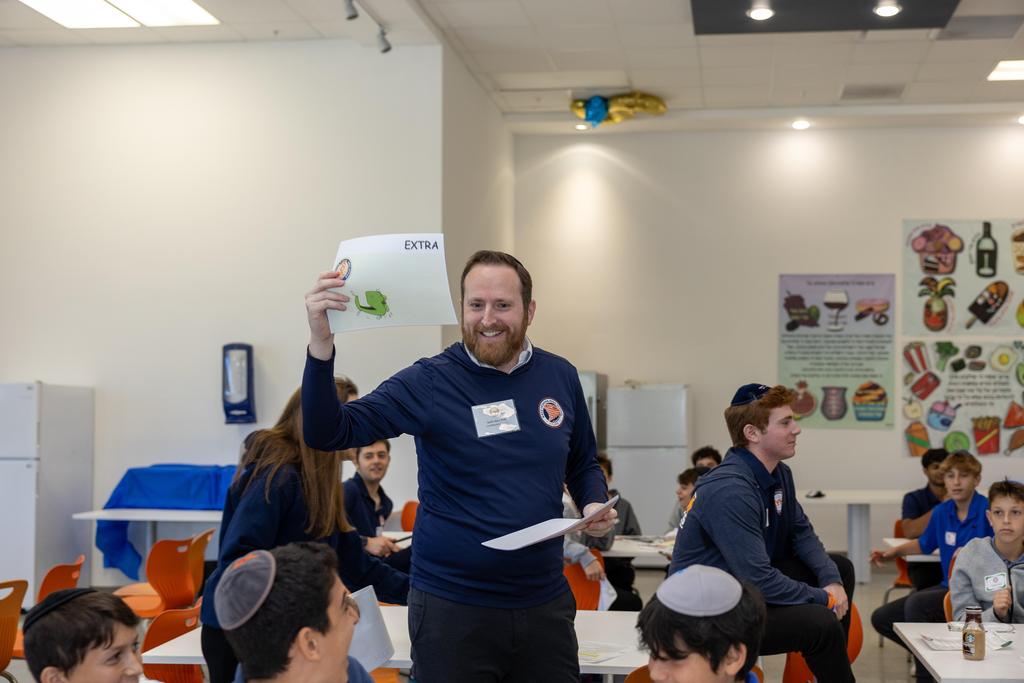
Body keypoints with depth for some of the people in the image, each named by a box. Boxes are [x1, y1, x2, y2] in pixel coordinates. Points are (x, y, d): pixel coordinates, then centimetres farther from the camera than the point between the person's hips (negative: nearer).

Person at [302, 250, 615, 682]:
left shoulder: (560, 377, 3)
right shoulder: (429, 382, -9)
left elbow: (583, 465, 16)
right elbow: (328, 434, -17)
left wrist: (595, 506, -5)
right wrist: (321, 345, -31)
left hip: (545, 602, 4)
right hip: (452, 606, -3)